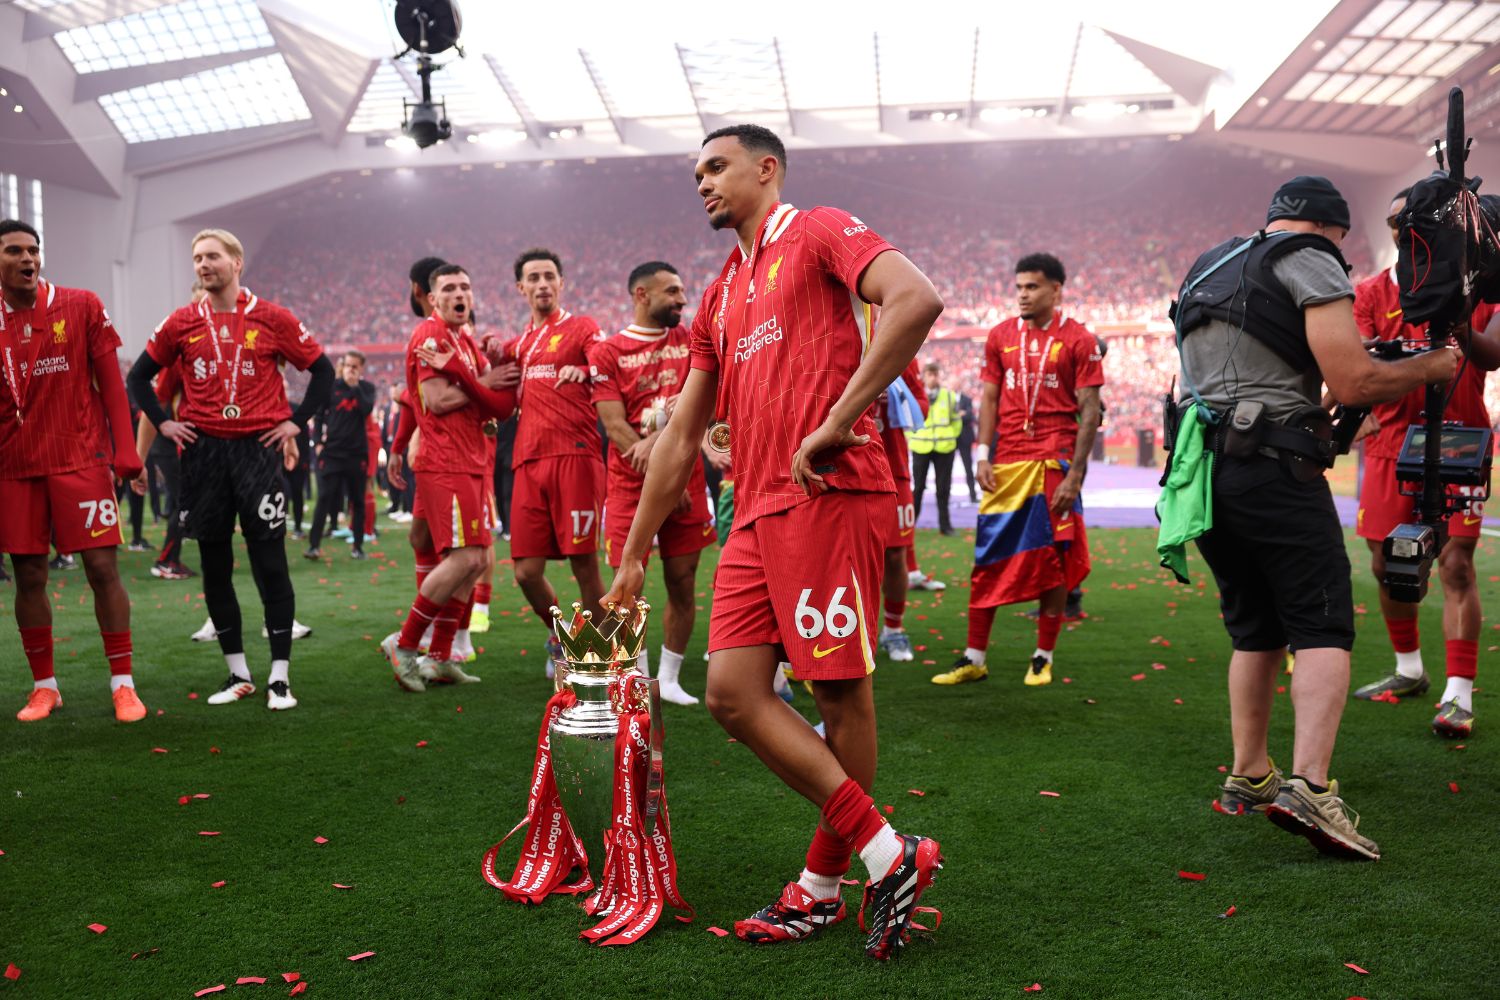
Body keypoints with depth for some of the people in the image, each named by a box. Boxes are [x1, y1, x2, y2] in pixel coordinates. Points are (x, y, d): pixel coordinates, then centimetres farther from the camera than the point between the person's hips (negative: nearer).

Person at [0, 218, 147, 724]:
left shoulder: (81, 307, 1)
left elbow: (110, 382, 1)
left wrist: (125, 450, -5)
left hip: (81, 459, -2)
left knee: (103, 568, -5)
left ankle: (123, 684, 4)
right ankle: (44, 686, 19)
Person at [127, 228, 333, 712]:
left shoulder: (272, 319, 0)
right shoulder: (182, 323, 7)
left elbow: (322, 369, 5)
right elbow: (140, 375, 17)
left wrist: (296, 420, -1)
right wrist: (163, 422, 7)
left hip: (258, 449, -3)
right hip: (203, 452, 3)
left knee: (270, 563, -4)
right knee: (214, 566, 7)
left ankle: (280, 676, 4)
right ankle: (238, 673, 19)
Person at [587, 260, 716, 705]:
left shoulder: (689, 341, 10)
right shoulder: (607, 353, 1)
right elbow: (615, 425, -7)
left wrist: (657, 440, -18)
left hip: (685, 480, 3)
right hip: (630, 484, -2)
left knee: (682, 584, 4)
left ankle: (670, 679, 18)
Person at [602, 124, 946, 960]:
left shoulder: (820, 234, 3)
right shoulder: (721, 298, 25)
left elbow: (917, 299, -17)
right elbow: (680, 438, 25)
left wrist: (839, 419, -19)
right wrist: (633, 557, 24)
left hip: (828, 495, -8)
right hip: (757, 512, 8)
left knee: (842, 693, -3)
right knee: (733, 693, 0)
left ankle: (822, 886, 11)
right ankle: (887, 854, 6)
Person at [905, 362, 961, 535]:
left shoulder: (949, 394, 0)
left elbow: (956, 420, 9)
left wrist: (951, 438, 7)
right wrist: (910, 438, 3)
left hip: (945, 448, 1)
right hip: (921, 447, -1)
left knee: (943, 488, 5)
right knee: (918, 487, 6)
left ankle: (945, 524, 11)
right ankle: (910, 522, 15)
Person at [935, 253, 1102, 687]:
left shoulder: (1078, 339, -1)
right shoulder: (1001, 336, 10)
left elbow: (1090, 411, -4)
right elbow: (990, 399, 12)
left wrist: (1074, 474, -11)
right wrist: (982, 455, 0)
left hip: (1054, 460, -3)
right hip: (1007, 463, 3)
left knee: (1053, 559, 3)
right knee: (988, 558, 3)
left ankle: (1043, 659, 14)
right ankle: (974, 658, 10)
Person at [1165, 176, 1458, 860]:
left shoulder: (1208, 267, 23)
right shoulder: (1311, 265, -1)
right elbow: (1354, 382, -10)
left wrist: (1321, 411, 32)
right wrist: (1431, 367, 6)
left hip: (1200, 464, 8)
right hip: (1273, 470, -7)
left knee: (1255, 631, 16)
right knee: (1323, 628, -5)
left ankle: (1248, 779, 19)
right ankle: (1309, 784, -17)